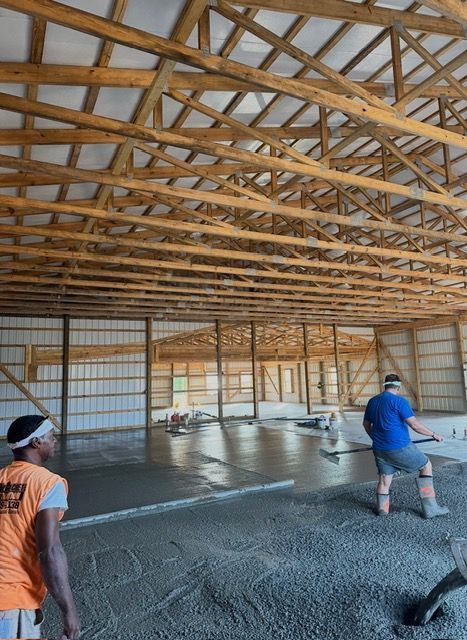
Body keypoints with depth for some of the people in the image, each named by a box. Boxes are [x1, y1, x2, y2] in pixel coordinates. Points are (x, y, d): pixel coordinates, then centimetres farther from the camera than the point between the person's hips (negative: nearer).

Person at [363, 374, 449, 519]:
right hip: (400, 448, -6)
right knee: (426, 466, 12)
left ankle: (382, 509, 24)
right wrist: (434, 434, -3)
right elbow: (415, 425, -16)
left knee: (384, 478, 18)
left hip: (380, 449, 6)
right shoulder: (399, 401, -12)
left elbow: (366, 424, 19)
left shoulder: (372, 401, 9)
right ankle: (430, 509, 14)